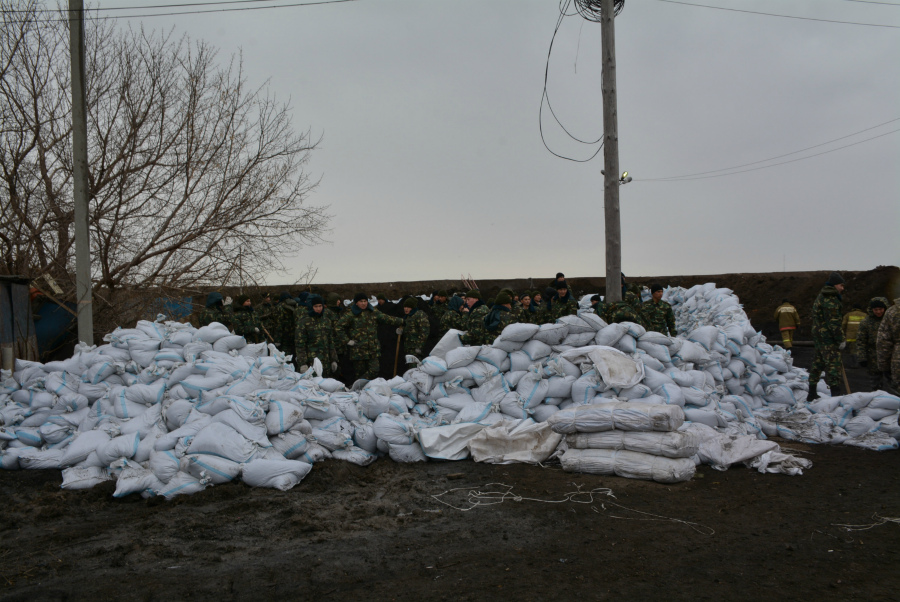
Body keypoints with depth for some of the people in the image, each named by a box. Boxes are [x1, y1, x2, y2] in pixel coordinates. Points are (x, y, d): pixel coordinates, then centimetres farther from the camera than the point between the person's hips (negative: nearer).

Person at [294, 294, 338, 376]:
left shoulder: (326, 320, 14)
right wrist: (302, 363, -11)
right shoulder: (303, 321, -2)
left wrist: (334, 360, 14)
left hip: (326, 360, 5)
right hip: (311, 360, -5)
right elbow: (300, 343, -5)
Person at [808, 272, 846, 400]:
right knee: (833, 365, -10)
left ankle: (812, 393, 21)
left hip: (818, 337, 10)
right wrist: (841, 340, -15)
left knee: (817, 364, 15)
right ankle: (835, 394, -14)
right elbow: (834, 322, -19)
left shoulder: (821, 297, 18)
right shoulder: (830, 300, -15)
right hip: (829, 340, -10)